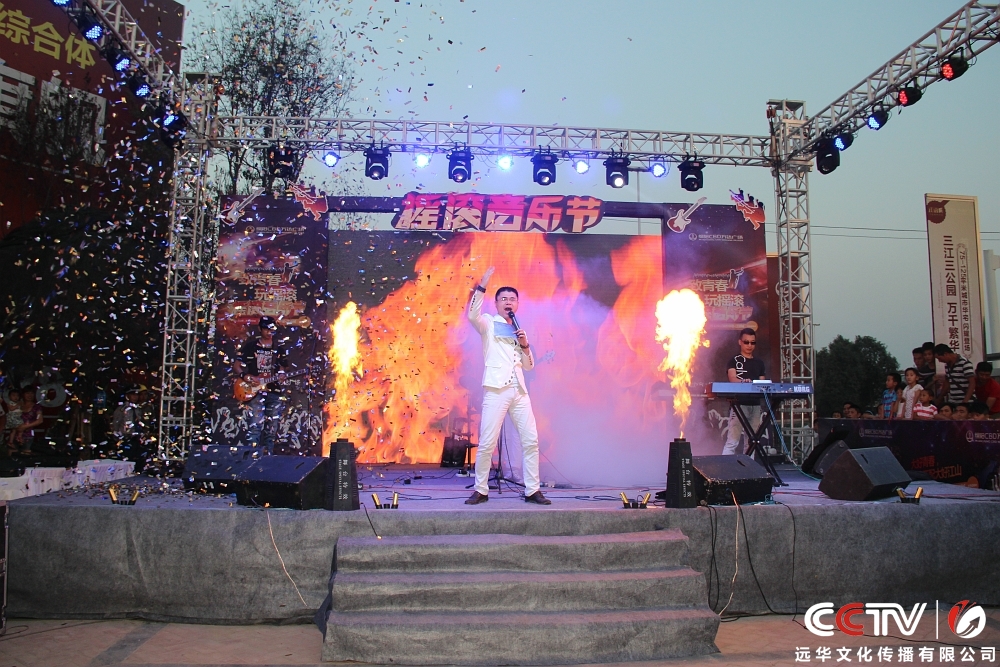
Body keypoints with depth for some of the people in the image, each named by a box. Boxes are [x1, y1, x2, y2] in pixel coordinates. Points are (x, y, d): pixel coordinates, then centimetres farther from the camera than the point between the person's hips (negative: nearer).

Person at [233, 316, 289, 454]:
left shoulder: (279, 349, 14)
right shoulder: (251, 346, 5)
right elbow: (236, 366, 5)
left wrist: (281, 376, -6)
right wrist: (246, 376, -13)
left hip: (274, 392, 4)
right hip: (255, 391, -4)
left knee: (271, 428, 5)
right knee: (256, 425, -16)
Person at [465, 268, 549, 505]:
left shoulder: (518, 330, 22)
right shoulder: (489, 324, 7)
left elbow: (529, 365, 21)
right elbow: (472, 315, -17)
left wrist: (525, 345, 4)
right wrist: (481, 287, -22)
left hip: (519, 390, 5)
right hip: (495, 389, -5)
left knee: (531, 440, 2)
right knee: (487, 443, -6)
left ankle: (532, 490, 11)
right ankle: (481, 490, 8)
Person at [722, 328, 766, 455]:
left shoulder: (759, 363, 18)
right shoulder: (734, 360, 3)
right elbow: (732, 379, -15)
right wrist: (743, 382, -36)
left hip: (755, 405, 5)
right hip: (739, 404, -5)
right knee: (732, 441, -10)